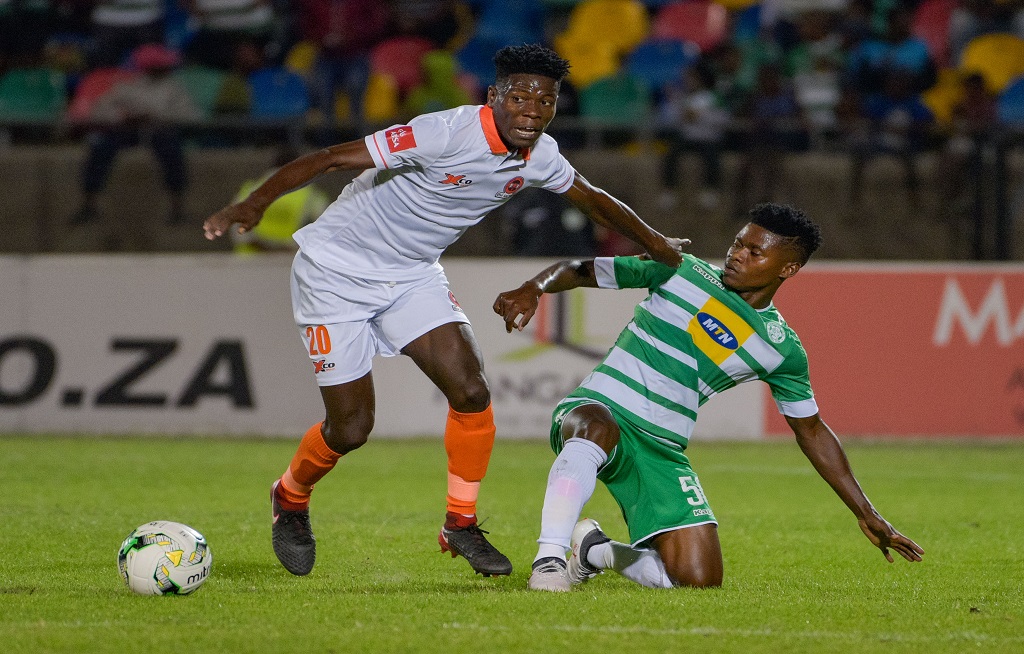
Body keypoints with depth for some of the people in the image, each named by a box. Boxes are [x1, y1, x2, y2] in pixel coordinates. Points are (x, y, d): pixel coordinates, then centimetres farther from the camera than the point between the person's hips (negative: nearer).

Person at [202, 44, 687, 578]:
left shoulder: (538, 157, -7)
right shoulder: (448, 133, -30)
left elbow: (591, 198, 16)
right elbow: (334, 158, -31)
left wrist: (656, 244, 27)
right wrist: (253, 204, -42)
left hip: (413, 274, 6)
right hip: (336, 268, -6)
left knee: (470, 391, -13)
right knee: (351, 427, -4)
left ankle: (461, 524, 6)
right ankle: (290, 499, 28)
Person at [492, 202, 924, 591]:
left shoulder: (782, 348, 9)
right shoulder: (682, 271, 4)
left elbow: (812, 432, 19)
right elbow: (582, 270, 7)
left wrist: (866, 514, 17)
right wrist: (533, 290, -15)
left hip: (662, 450, 4)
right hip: (596, 410, -4)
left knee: (699, 580, -12)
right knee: (598, 428, -43)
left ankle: (595, 551, 15)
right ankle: (549, 560, -39)